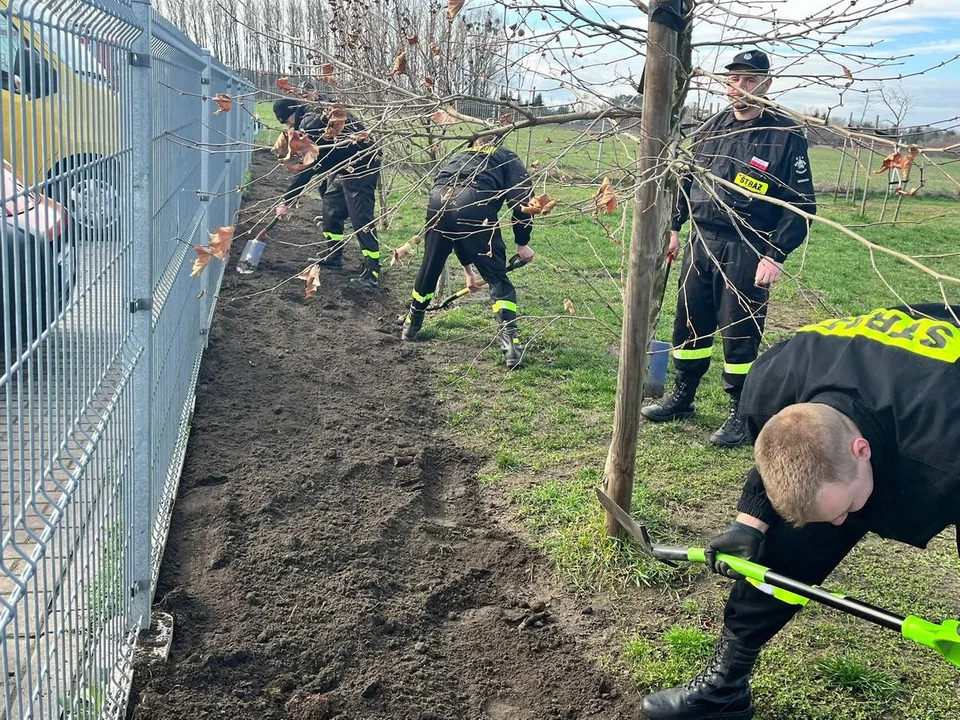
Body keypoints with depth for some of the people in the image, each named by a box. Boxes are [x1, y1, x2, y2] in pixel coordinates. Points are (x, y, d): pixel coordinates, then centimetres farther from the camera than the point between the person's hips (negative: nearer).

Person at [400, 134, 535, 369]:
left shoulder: (460, 157, 41)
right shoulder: (508, 158, 29)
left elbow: (455, 231, 44)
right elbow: (521, 200, 7)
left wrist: (467, 269, 50)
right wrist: (522, 243, 19)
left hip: (439, 201, 4)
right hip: (475, 206, -4)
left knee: (430, 268, 24)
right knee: (497, 277, 7)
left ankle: (411, 325, 43)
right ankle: (509, 339, -4)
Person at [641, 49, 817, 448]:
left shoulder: (785, 136, -8)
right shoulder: (712, 127, 9)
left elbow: (801, 204, -10)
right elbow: (688, 180, 20)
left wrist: (775, 255, -17)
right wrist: (675, 227, 16)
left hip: (747, 252, -6)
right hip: (700, 242, 6)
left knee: (739, 334, 0)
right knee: (689, 324, 14)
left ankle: (740, 413, 16)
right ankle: (682, 396, 31)